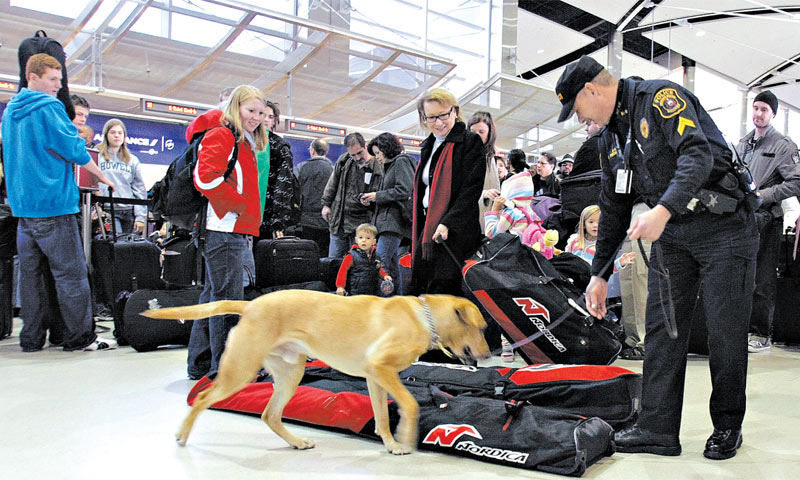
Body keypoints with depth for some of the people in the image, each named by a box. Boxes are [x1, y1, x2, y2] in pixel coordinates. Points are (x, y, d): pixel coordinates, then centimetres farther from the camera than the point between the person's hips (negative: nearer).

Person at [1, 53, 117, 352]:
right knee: (71, 273, -3)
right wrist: (102, 177, 4)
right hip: (53, 204, -8)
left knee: (30, 273, 10)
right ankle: (80, 337, 0)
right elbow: (74, 149, -10)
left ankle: (31, 339, 15)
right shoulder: (49, 108, -9)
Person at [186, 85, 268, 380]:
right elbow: (206, 178, -22)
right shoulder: (220, 136, -8)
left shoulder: (244, 143, 23)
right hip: (223, 230, -10)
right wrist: (238, 206, -15)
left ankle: (201, 365, 23)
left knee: (214, 295, 14)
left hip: (234, 230, 10)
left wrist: (248, 216, 13)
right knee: (228, 298, -8)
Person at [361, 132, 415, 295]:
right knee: (392, 263, 9)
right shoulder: (390, 165, 24)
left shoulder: (401, 162, -4)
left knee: (380, 260, -16)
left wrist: (377, 196, -9)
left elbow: (404, 190, -16)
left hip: (395, 220, -10)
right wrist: (372, 199, 9)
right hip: (387, 221, 10)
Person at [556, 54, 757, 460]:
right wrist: (598, 274, 15)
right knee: (662, 330, 1)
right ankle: (657, 428, 6)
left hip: (723, 227, -7)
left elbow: (698, 154, -26)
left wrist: (663, 209, -40)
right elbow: (613, 209, 17)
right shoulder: (612, 139, 13)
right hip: (671, 235, 7)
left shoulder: (661, 97, -10)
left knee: (726, 332, 0)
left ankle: (727, 427, 16)